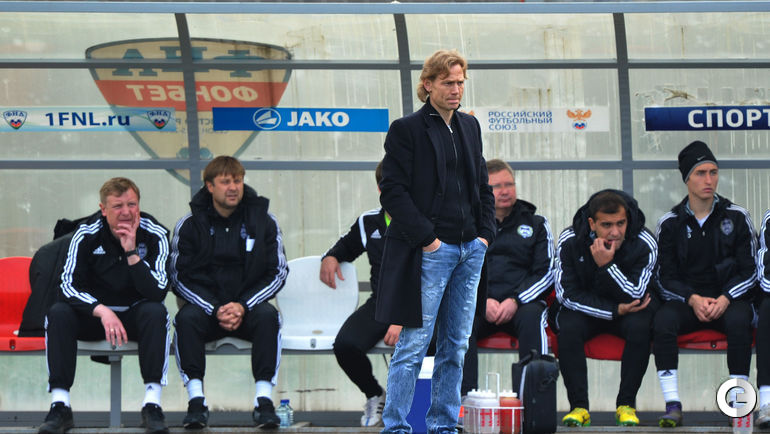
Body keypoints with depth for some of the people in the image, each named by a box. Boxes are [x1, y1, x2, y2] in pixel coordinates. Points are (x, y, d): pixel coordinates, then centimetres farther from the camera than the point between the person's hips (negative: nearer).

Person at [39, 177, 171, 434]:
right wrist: (102, 311, -32)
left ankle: (152, 402, -36)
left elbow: (157, 293, -19)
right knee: (58, 313, -27)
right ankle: (60, 405, -31)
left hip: (135, 316, -1)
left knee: (156, 312, -33)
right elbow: (69, 285, -15)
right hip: (93, 316, 1)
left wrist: (132, 253, -30)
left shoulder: (154, 235, -12)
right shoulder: (87, 235, -10)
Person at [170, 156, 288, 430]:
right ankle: (196, 401, -32)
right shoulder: (189, 224, 1)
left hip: (248, 307, 0)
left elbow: (278, 273, 3)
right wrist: (216, 310, -17)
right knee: (186, 318, -32)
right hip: (205, 306, 0)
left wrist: (243, 307, -13)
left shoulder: (263, 221, 3)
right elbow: (180, 277, -2)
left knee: (267, 315, -32)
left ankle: (263, 400, -32)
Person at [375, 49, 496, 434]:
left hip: (470, 251, 7)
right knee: (413, 344, -6)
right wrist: (426, 238, -14)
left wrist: (485, 233, 7)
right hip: (429, 253, -7)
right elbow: (393, 192, -10)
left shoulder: (469, 127, 15)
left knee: (456, 345, 9)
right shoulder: (406, 129, -5)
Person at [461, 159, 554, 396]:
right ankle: (465, 398, -37)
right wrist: (482, 301, -11)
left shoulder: (536, 224, 16)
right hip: (478, 304, 0)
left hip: (522, 303, 0)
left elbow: (545, 273, 6)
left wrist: (515, 301, -11)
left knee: (531, 316, -36)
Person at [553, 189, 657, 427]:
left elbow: (634, 296, -20)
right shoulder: (570, 241, -17)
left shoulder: (644, 244, -19)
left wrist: (607, 265, -36)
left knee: (640, 326, -33)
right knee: (568, 327, -32)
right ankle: (579, 406, -25)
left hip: (627, 308, 0)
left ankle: (626, 405, -22)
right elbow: (567, 294, -16)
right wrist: (616, 310, -23)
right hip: (584, 309, 0)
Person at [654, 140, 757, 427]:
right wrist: (693, 299, -16)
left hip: (728, 299, -1)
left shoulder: (736, 217, 3)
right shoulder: (670, 223, 5)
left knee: (739, 320, -35)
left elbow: (749, 271, 1)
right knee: (663, 319, -31)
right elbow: (666, 279, 3)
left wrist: (724, 299, -16)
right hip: (686, 302, 1)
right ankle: (672, 404, -31)